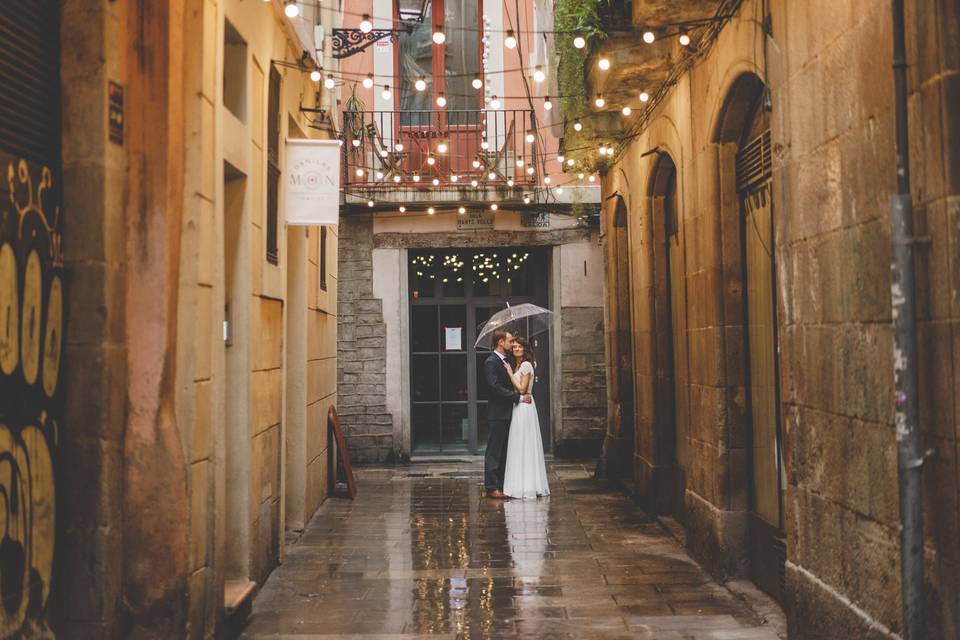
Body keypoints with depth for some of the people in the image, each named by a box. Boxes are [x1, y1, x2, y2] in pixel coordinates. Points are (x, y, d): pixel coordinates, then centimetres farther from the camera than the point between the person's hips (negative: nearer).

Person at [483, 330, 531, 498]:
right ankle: (491, 487, -1)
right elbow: (496, 388, -21)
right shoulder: (491, 362, -12)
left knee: (504, 452, 11)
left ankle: (501, 485, 17)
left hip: (507, 413, 9)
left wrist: (522, 395, 5)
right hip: (497, 414, -9)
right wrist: (519, 397, -19)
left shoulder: (506, 361, 17)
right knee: (494, 451, -4)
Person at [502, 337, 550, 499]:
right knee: (519, 447, 10)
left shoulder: (526, 365, -10)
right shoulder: (515, 366, 16)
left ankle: (526, 486, -3)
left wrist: (510, 373, -11)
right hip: (518, 407, 9)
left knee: (523, 446, -6)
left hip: (524, 408, -9)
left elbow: (521, 389, -16)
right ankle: (522, 485, 14)